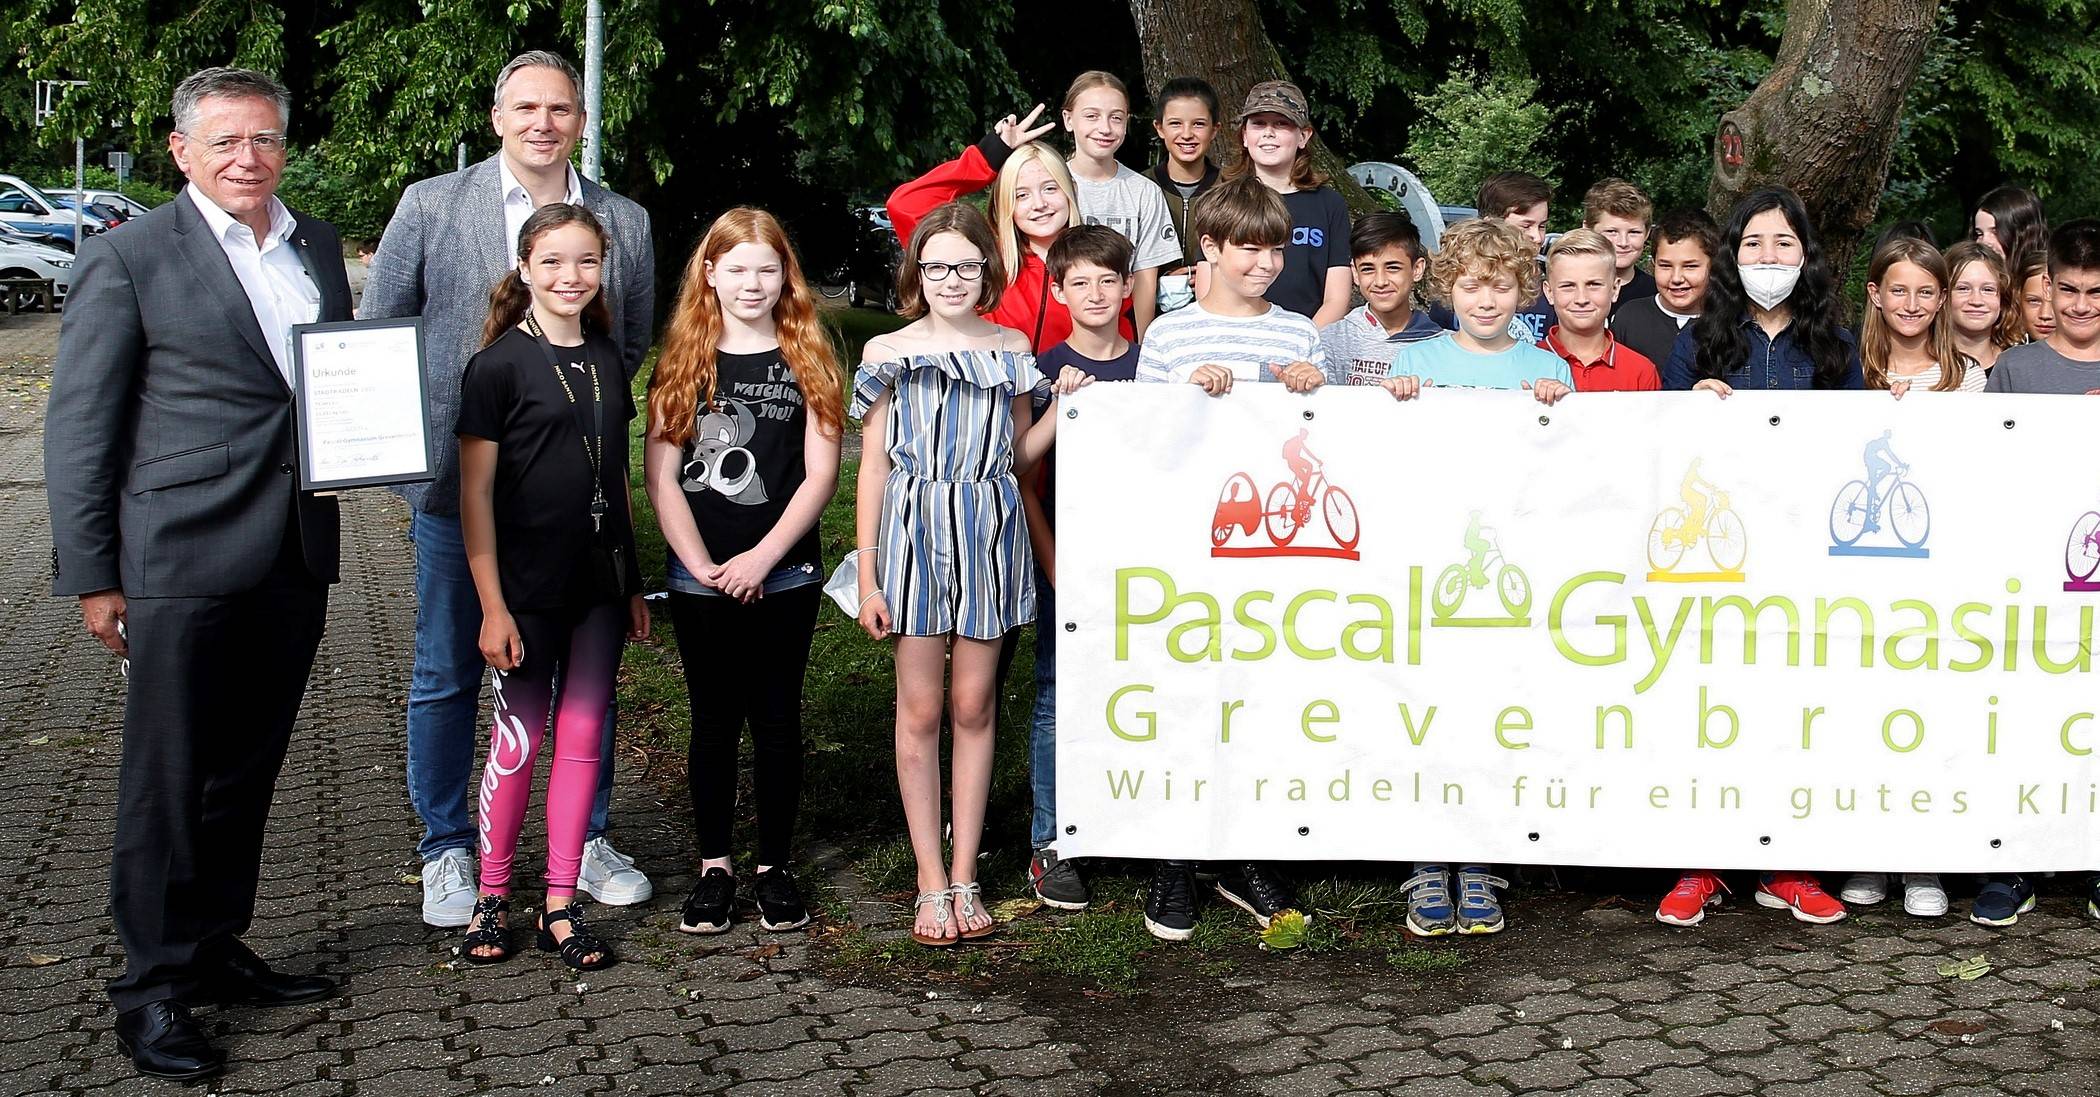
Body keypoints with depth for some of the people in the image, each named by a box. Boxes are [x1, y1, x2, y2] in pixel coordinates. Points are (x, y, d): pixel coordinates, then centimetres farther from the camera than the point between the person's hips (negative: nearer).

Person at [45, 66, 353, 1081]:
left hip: (294, 560, 6)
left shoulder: (318, 248, 12)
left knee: (245, 774, 15)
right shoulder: (129, 257, -5)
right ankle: (153, 988, 11)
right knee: (168, 781, 1)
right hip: (182, 564, -6)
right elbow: (78, 427, -5)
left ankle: (215, 950, 29)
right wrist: (90, 577, -8)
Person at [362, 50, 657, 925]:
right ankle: (447, 853, 19)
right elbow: (375, 329, 6)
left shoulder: (625, 222, 6)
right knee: (448, 674, 6)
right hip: (458, 482, -2)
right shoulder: (432, 204, 1)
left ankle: (586, 841, 24)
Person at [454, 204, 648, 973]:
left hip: (599, 582, 5)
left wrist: (633, 583, 14)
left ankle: (561, 904, 15)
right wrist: (492, 604, -13)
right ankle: (491, 897, 18)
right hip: (527, 587, -5)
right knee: (519, 739, 2)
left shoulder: (606, 359, 9)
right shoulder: (501, 364, -8)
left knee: (582, 737, 7)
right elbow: (475, 493, -9)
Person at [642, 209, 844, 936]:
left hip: (784, 575, 0)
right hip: (699, 577, 1)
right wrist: (703, 564, -10)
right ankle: (714, 867, 17)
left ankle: (776, 867, 16)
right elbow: (660, 475, -1)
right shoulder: (684, 359, 3)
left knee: (777, 719, 6)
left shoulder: (806, 359, 2)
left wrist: (762, 557, -12)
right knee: (713, 721, 7)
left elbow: (820, 474, -4)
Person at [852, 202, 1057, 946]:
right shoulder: (889, 353, 2)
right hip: (914, 533, -2)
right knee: (920, 710, 1)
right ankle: (931, 883, 8)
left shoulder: (1011, 349, 8)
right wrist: (868, 578, -1)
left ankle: (965, 877, 12)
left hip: (989, 535, 2)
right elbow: (873, 468, 2)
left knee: (974, 705, 5)